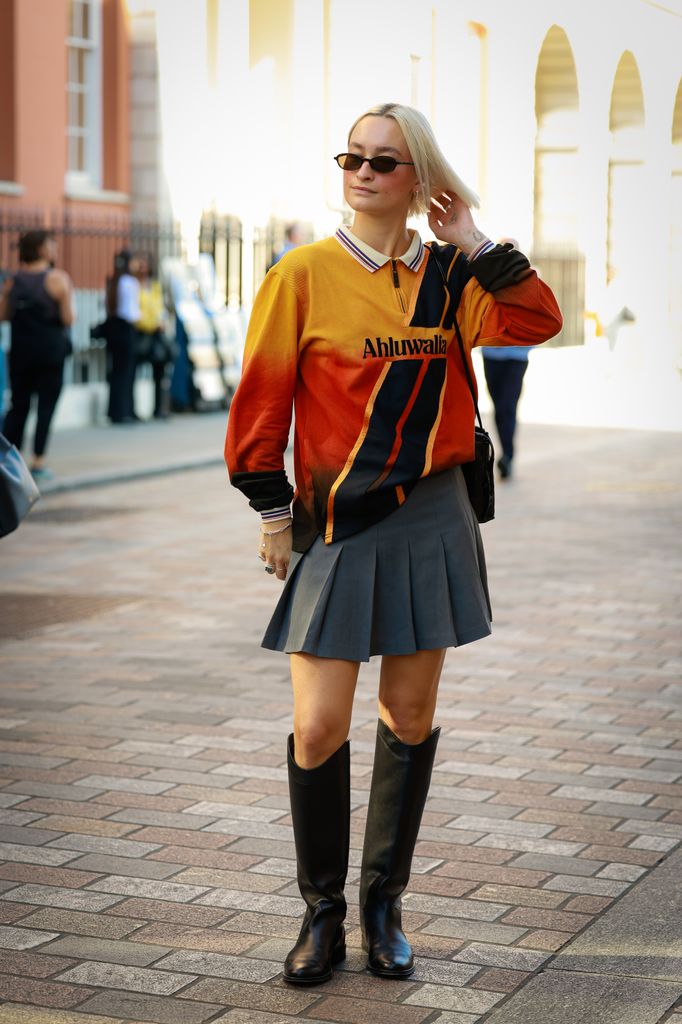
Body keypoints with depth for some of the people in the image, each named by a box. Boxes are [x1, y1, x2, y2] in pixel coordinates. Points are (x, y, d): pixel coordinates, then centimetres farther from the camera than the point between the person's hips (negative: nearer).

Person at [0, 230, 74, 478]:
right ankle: (38, 462, -1)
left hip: (20, 352, 4)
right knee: (47, 405, 2)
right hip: (51, 351, -4)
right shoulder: (58, 278, -8)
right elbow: (68, 318, -12)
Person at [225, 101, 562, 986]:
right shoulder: (304, 274, -4)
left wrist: (472, 242, -7)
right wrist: (272, 513, -4)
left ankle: (384, 904, 23)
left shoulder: (446, 277, 6)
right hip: (335, 525, -3)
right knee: (319, 727, -7)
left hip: (429, 522, 3)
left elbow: (537, 322, -7)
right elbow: (261, 399, -3)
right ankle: (322, 913, 12)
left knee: (410, 715, 8)